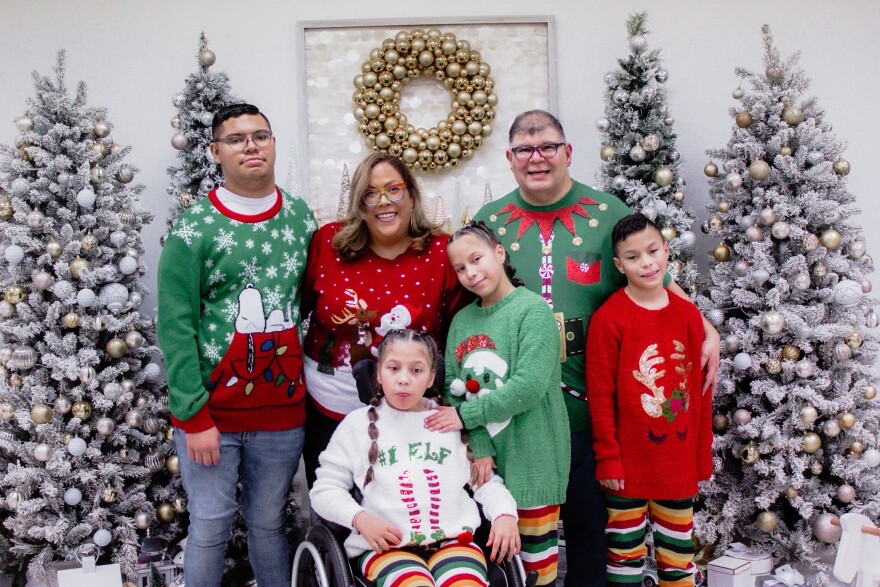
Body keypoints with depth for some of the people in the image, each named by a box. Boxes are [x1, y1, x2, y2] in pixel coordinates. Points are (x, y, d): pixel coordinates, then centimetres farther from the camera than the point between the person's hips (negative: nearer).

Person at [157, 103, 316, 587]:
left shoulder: (302, 219, 6)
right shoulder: (195, 227, -4)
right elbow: (176, 326, -9)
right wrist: (194, 417, -12)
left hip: (282, 410, 3)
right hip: (209, 412, -2)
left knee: (269, 524, 14)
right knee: (209, 527, 7)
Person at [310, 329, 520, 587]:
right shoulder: (358, 424, 8)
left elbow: (484, 480, 18)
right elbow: (324, 490, 10)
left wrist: (505, 513, -1)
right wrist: (359, 518, -7)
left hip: (453, 540, 2)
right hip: (386, 546, -2)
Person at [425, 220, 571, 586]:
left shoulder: (532, 309, -10)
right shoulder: (462, 320, 7)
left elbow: (529, 386, -20)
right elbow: (456, 389, 0)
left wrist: (466, 415, -14)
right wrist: (479, 446, -13)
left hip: (532, 457, -5)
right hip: (485, 456, 5)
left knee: (535, 544, 6)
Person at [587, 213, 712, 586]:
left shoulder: (688, 314, 2)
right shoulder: (608, 318, -11)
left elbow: (700, 391, 7)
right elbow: (600, 395, -10)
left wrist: (703, 455, 8)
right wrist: (607, 458, -10)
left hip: (679, 460, 4)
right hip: (629, 460, -4)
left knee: (678, 548, 17)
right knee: (626, 550, 10)